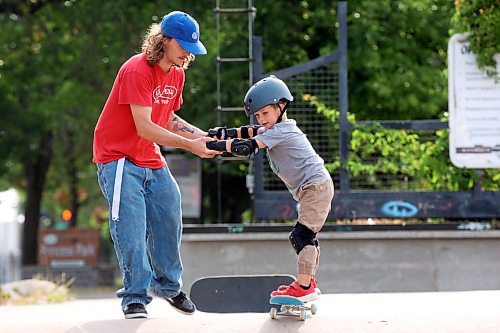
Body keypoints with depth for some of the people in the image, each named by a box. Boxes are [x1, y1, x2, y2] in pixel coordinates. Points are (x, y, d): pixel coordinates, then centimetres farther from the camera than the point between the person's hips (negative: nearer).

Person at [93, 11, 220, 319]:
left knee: (169, 219, 8)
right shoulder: (136, 71, -21)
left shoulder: (177, 74, 6)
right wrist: (190, 145, -26)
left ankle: (168, 285, 24)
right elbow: (145, 128, -26)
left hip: (153, 161, 8)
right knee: (131, 227, -13)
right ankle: (135, 296, -8)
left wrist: (202, 134, -2)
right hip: (119, 158, -8)